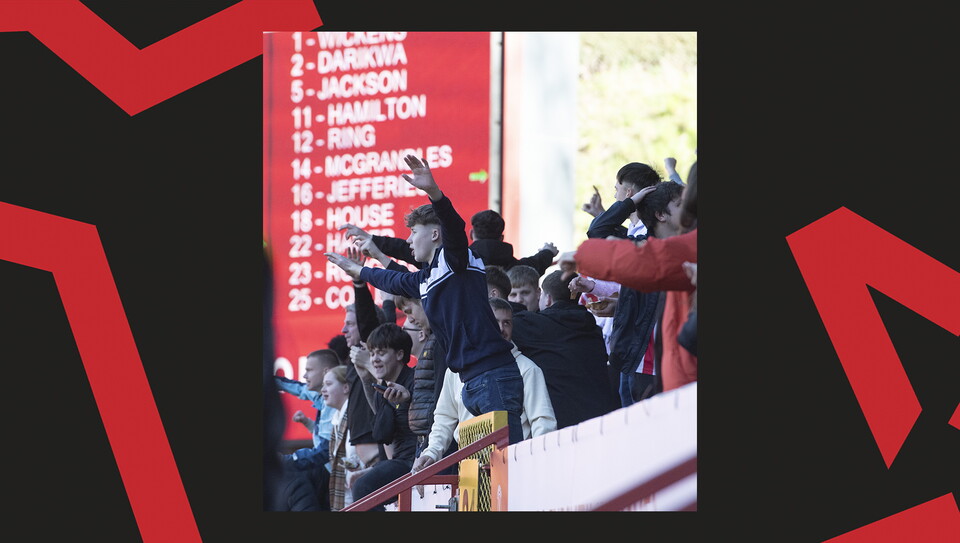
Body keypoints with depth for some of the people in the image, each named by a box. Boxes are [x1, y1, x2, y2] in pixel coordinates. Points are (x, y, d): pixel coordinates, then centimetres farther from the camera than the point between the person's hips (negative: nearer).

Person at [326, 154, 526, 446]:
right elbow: (393, 280, 44)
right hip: (471, 382, 9)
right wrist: (356, 269, 61)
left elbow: (454, 227, -23)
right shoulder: (423, 280, 24)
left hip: (494, 375, -9)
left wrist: (434, 192, -39)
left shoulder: (455, 258, -1)